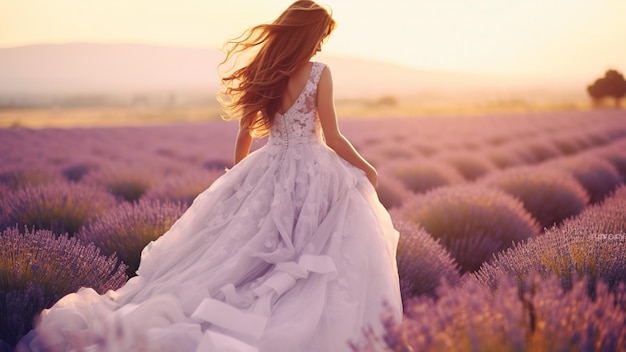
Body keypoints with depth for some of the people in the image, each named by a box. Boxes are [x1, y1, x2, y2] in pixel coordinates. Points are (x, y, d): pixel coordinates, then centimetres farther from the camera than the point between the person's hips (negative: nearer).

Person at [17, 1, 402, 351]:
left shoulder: (260, 74, 3)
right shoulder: (319, 73, -11)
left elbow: (245, 134, 10)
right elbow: (333, 138, -9)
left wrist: (240, 177, 26)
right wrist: (366, 169, 6)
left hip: (268, 173, 5)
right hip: (314, 175, -5)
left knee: (235, 252, 12)